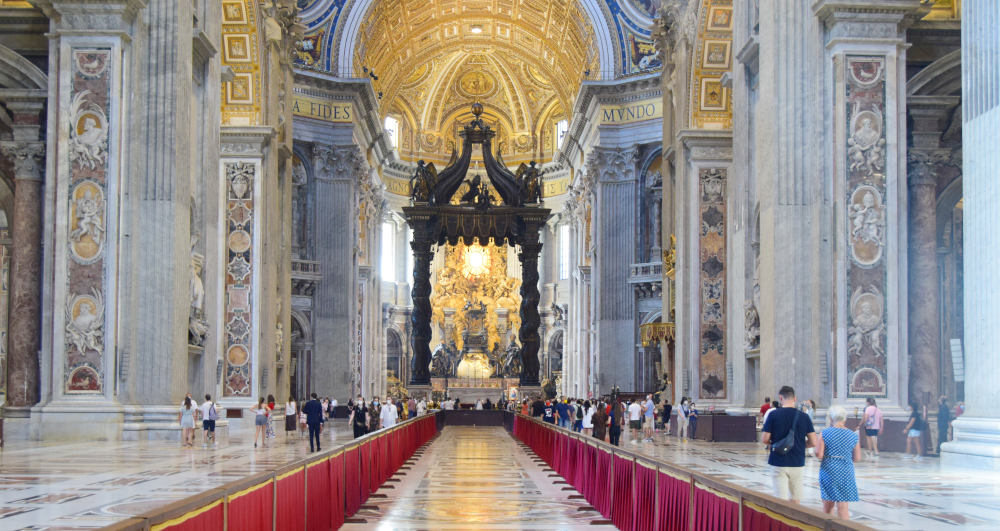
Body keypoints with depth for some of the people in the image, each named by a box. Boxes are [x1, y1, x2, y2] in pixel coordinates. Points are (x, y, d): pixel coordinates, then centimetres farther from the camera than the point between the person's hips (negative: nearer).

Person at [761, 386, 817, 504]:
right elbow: (813, 442, -2)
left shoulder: (773, 415, -7)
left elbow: (764, 439, -6)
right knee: (795, 500, 14)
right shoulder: (804, 417, -1)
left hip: (778, 464, -2)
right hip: (798, 463, 2)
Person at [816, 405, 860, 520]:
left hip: (828, 471, 0)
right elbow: (857, 458, 3)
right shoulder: (853, 436, 0)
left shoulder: (824, 433, -6)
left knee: (828, 505, 12)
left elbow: (819, 455, -11)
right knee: (842, 507, 2)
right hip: (846, 472, 0)